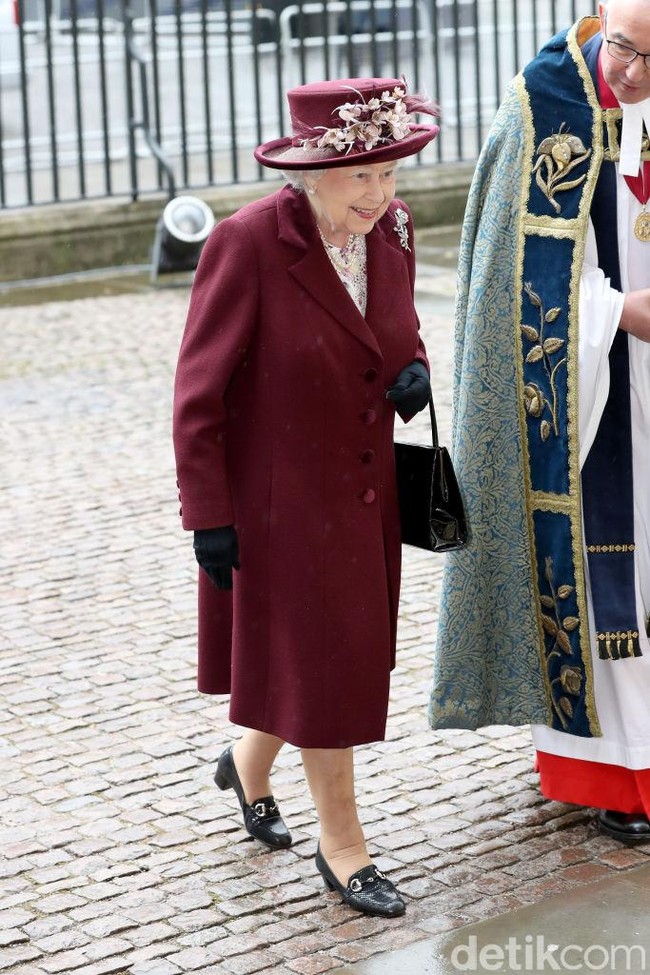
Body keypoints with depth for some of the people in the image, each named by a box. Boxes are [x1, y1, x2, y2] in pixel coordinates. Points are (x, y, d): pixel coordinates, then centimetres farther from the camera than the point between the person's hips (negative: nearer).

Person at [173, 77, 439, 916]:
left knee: (344, 654, 19)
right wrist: (209, 517, -16)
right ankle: (342, 848, 22)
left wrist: (414, 371, -8)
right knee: (322, 666, 5)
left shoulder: (393, 228, -4)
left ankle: (248, 767, 47)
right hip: (282, 502, -6)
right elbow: (197, 395, -16)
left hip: (366, 493, 6)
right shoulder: (247, 244, -22)